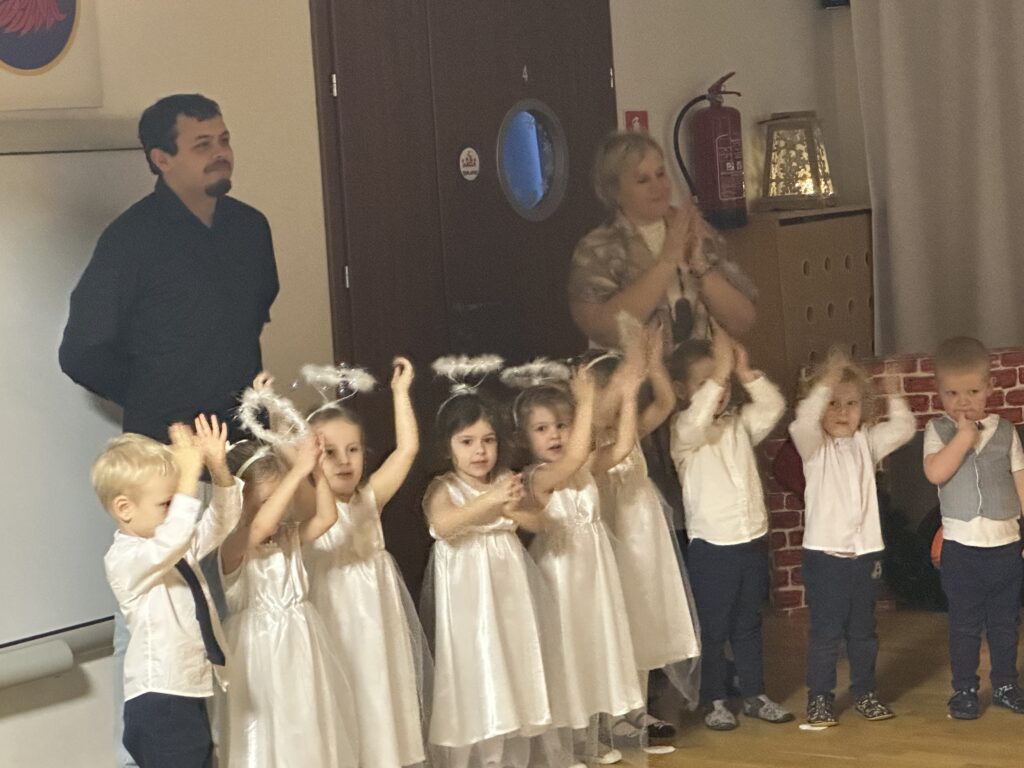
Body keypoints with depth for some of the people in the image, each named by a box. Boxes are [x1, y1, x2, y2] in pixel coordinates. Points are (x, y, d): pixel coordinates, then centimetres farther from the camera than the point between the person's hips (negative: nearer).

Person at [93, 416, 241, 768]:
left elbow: (220, 522, 11)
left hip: (190, 693, 9)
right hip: (159, 701, -9)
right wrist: (190, 474, -34)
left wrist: (219, 469, -6)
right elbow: (172, 541, -34)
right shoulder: (124, 560, -17)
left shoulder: (178, 546, 12)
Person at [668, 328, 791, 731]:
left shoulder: (740, 422, 8)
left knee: (749, 624, 15)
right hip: (712, 546, -5)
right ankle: (714, 702, 13)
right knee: (713, 628, 4)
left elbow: (774, 406, -4)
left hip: (753, 539, 5)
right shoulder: (683, 431, -8)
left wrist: (745, 372, -16)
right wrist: (719, 373, -32)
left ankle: (754, 695, 24)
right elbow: (694, 424, -31)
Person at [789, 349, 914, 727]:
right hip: (824, 554, -4)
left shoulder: (867, 442, 9)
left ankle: (864, 692, 25)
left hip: (865, 551, 4)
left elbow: (903, 427, 0)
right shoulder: (815, 445, -5)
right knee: (825, 631, 0)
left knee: (863, 631, 14)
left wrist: (892, 393, -12)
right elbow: (803, 423, -26)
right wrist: (825, 384, -34)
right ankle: (819, 697, 10)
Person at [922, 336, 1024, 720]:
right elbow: (936, 472, -18)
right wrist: (964, 435, -18)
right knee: (965, 623, 3)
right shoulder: (938, 430, -1)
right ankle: (964, 690, 13)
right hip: (961, 545, -2)